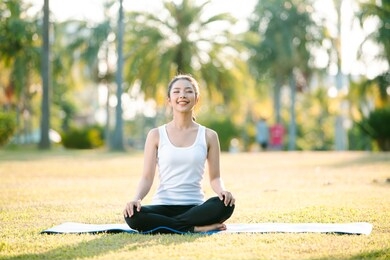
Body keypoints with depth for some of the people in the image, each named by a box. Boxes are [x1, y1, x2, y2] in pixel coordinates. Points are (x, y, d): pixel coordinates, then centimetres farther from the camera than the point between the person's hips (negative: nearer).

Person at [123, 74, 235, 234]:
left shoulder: (208, 136, 7)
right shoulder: (156, 135, 5)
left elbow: (215, 178, 7)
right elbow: (147, 177, 0)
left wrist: (222, 191, -17)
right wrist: (136, 198, -21)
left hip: (195, 207, 0)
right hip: (163, 206, 0)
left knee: (225, 205, -33)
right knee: (132, 215, -34)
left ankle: (164, 224, -20)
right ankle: (196, 228, -22)